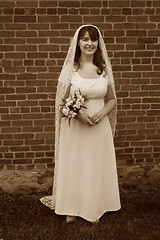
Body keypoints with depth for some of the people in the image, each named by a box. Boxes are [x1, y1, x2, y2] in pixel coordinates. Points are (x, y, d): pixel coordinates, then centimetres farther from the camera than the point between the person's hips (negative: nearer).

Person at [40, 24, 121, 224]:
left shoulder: (104, 69, 1)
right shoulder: (71, 68, -5)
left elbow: (111, 99, 7)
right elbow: (62, 101, -3)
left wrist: (102, 113, -13)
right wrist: (78, 114, -21)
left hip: (100, 127, 2)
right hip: (74, 127, -2)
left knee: (97, 168, 12)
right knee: (74, 167, 10)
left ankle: (95, 209, 33)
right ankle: (73, 208, 32)